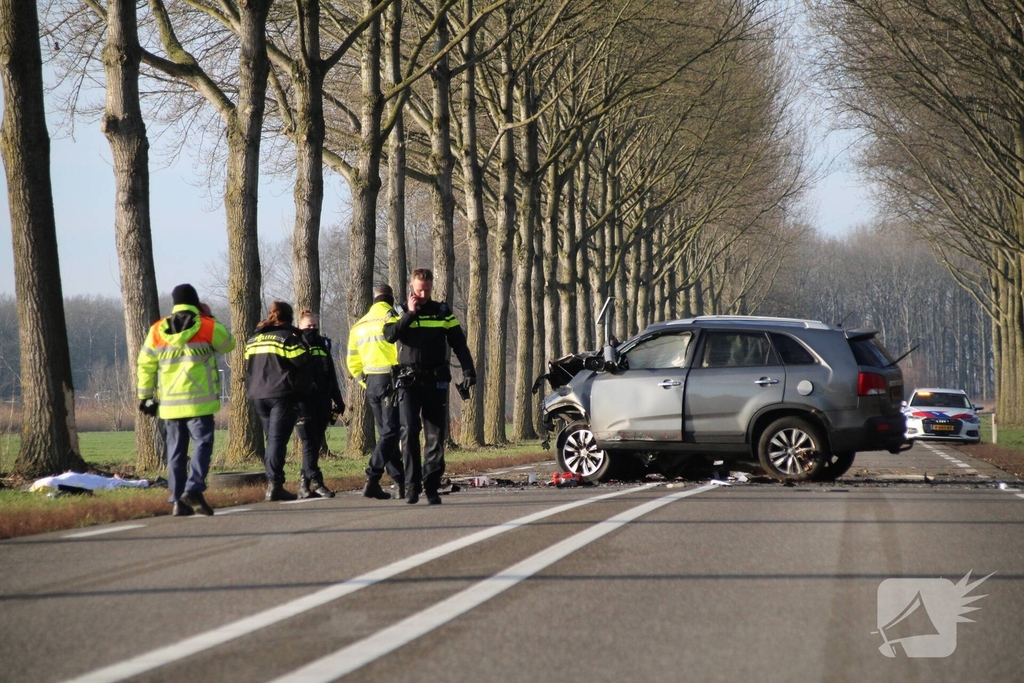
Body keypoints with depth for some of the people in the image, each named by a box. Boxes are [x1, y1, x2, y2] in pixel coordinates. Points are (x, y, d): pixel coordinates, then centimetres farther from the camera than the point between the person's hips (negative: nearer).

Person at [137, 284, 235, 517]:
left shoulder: (157, 331, 7)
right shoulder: (207, 327, -4)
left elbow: (146, 365, 8)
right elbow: (228, 344, 14)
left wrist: (145, 395, 16)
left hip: (169, 404, 4)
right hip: (199, 401, -4)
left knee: (176, 451, 8)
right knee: (203, 443, -3)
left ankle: (177, 500, 7)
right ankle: (193, 489, -21)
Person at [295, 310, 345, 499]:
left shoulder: (323, 345, 18)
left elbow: (332, 377, 22)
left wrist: (338, 401, 19)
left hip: (322, 403, 6)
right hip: (304, 403, -6)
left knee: (316, 443, 6)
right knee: (310, 442, -11)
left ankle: (305, 483, 12)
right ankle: (315, 481, -16)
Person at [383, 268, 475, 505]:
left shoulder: (443, 312, 10)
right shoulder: (399, 312, 7)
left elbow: (459, 343, 6)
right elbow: (390, 334, -12)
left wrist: (468, 370, -6)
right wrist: (410, 314, -14)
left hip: (436, 381, 1)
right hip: (408, 380, -1)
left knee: (435, 435, 0)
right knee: (410, 432, -12)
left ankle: (431, 486, 4)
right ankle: (412, 484, -7)